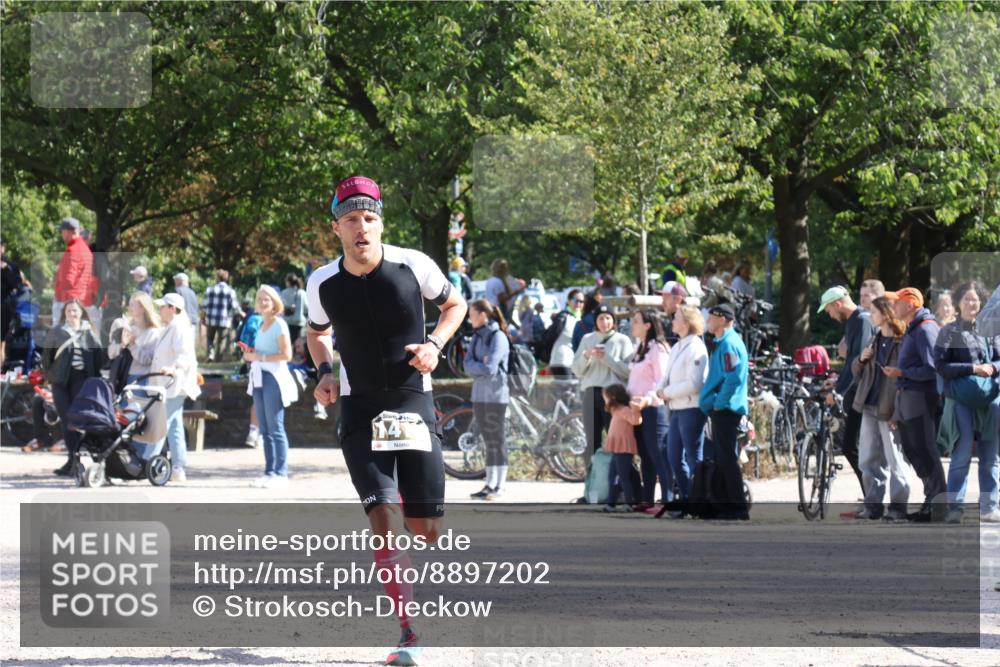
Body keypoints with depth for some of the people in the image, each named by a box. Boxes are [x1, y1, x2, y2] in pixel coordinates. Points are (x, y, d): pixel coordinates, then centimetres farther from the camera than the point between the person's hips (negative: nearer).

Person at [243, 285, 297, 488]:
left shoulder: (279, 325, -6)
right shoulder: (261, 326, 17)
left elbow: (286, 355, -14)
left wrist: (261, 357, -16)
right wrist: (251, 355, 7)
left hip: (274, 378, -8)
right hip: (259, 378, 8)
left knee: (275, 428, -9)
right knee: (265, 430, 7)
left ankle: (281, 473, -9)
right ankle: (269, 472, 9)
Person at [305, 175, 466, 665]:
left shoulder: (414, 266, -9)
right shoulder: (323, 284, -5)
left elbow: (454, 305, 9)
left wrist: (434, 344, -8)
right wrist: (324, 372, -2)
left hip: (414, 403, 0)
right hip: (360, 410, 0)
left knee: (426, 530, 2)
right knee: (386, 524, -14)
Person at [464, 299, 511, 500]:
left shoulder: (498, 337, -10)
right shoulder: (477, 336, 13)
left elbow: (490, 368, -18)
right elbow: (468, 365, 5)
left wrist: (475, 366, -3)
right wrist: (481, 365, -12)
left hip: (495, 395, -7)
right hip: (479, 393, 7)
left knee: (497, 439, -3)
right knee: (488, 439, 9)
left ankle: (499, 486, 0)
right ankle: (490, 484, 13)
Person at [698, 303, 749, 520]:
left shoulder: (729, 344, -15)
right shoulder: (723, 343, 17)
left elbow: (733, 378, -24)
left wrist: (718, 403, -18)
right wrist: (712, 402, 18)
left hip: (725, 410, -11)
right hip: (722, 410, 11)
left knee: (727, 460, -9)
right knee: (721, 459, 13)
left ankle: (738, 507, -7)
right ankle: (727, 504, 17)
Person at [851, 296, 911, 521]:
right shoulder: (875, 340, 15)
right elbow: (857, 372, 23)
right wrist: (861, 359, 0)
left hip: (891, 410, -8)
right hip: (869, 408, 8)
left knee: (895, 459, -2)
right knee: (868, 460, 9)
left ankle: (898, 506, 5)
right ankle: (873, 504, 16)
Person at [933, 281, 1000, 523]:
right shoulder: (950, 332, 2)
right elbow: (940, 365, -5)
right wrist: (972, 369, -13)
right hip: (960, 400, -4)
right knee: (962, 455, -9)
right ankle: (955, 507, -5)